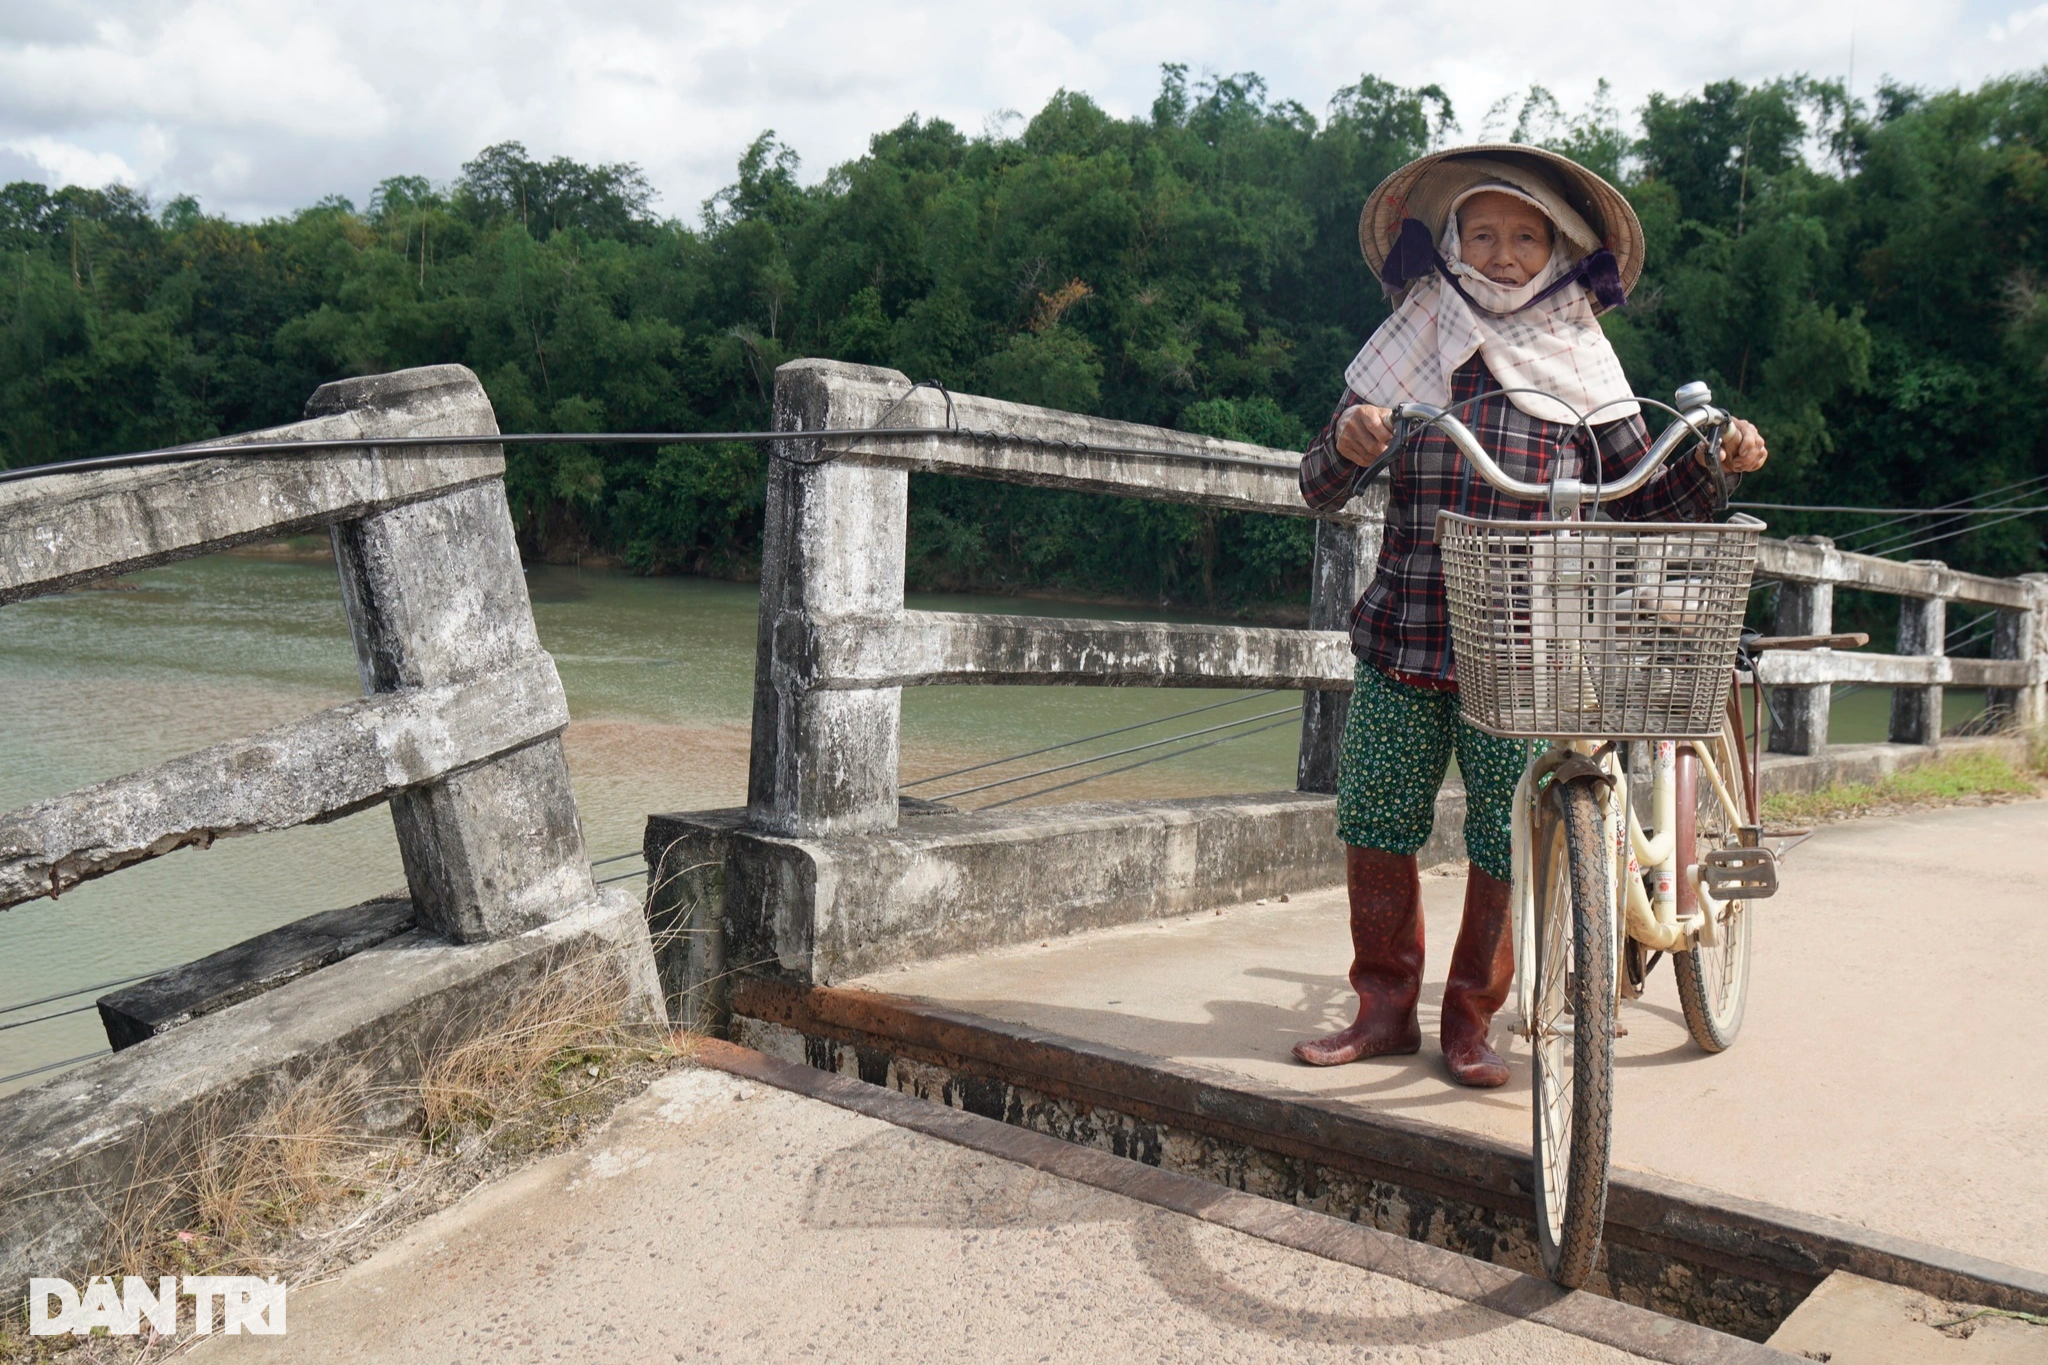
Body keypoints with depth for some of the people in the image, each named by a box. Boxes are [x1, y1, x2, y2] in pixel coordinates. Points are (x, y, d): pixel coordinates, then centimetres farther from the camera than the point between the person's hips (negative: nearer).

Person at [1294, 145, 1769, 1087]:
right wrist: (1347, 445, -19)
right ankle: (1385, 1010, 22)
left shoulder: (1578, 364, 8)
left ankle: (1470, 1022, 19)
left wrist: (1718, 464, -8)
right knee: (1375, 824, 5)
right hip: (1402, 638, 1)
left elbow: (1644, 502, 9)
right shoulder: (1411, 349, 7)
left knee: (1507, 842, 0)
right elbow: (1321, 489, 2)